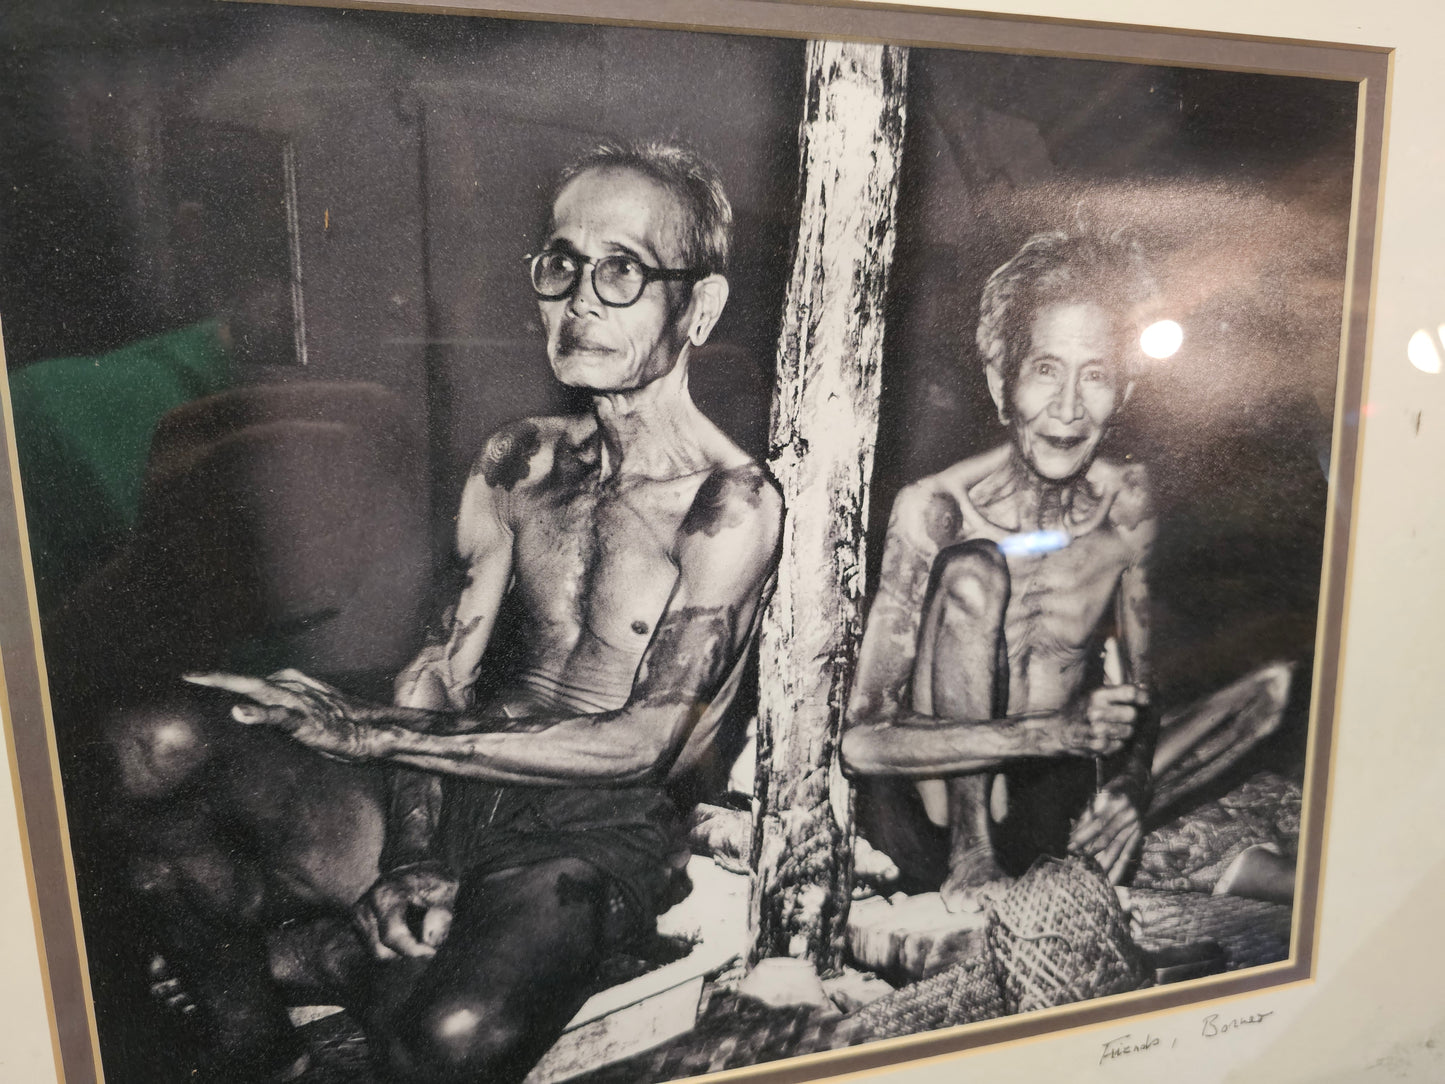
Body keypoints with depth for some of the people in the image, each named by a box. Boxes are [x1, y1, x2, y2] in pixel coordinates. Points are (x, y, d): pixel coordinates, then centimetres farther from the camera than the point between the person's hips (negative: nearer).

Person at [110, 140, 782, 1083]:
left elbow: (643, 746, -16)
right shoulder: (520, 461, 9)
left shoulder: (732, 506, -11)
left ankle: (313, 951, 1)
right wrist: (403, 856, -10)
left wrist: (370, 729, -16)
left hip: (594, 829, -4)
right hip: (445, 786, 4)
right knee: (157, 747, -19)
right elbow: (442, 667, 6)